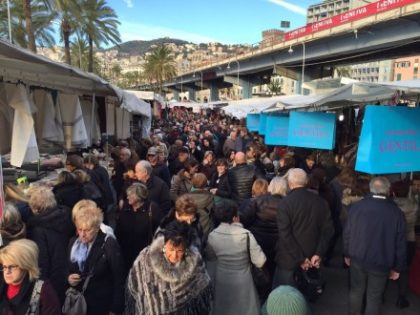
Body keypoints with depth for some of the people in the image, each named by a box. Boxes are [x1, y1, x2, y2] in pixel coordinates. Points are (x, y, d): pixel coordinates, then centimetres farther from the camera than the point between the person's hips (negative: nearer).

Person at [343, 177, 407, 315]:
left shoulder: (356, 206, -10)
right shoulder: (396, 212, -13)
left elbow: (347, 233, -2)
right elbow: (400, 244, -7)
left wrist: (347, 254, 13)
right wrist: (397, 267, 4)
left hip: (357, 258, 2)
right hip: (381, 262, -2)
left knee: (356, 290, 20)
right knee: (374, 297, 13)